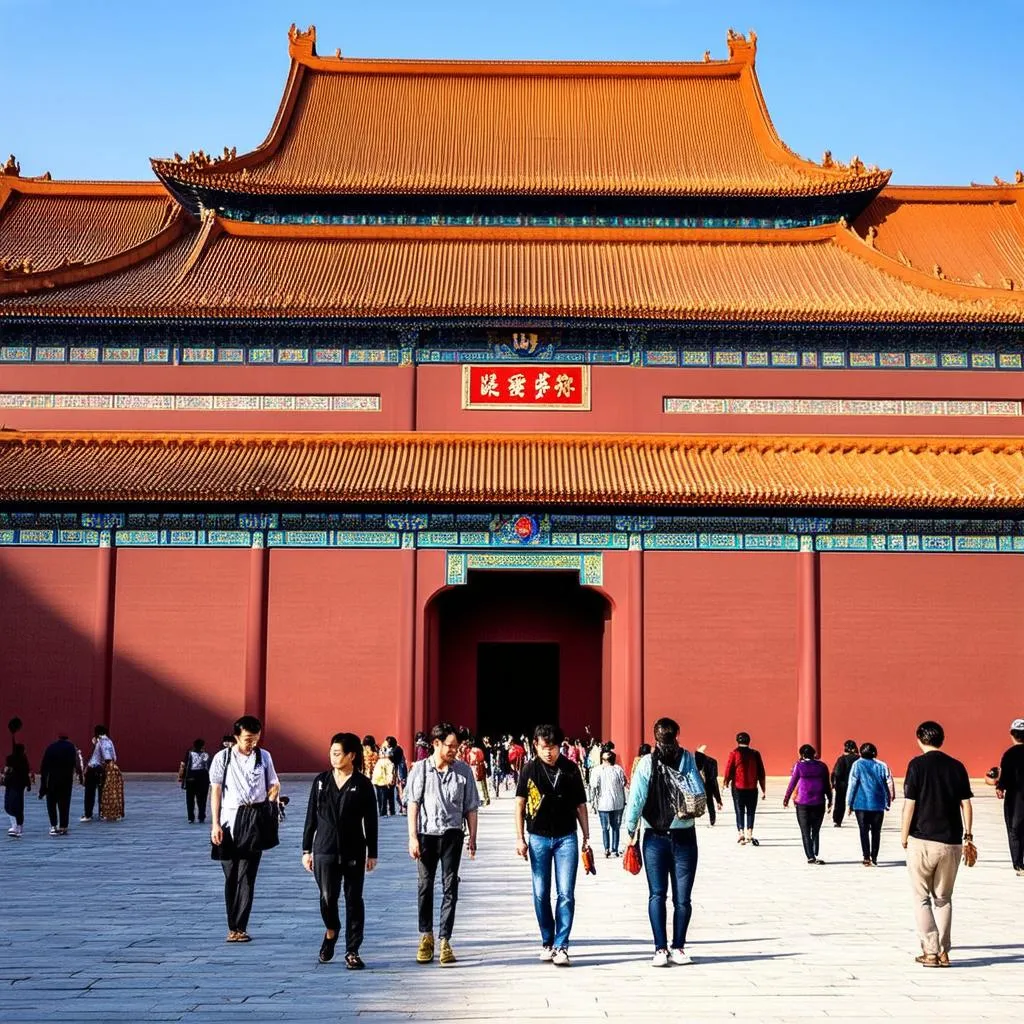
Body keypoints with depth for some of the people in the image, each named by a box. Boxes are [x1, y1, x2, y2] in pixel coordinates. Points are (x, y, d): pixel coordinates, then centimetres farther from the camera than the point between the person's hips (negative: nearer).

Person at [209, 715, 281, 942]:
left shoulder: (264, 757, 7)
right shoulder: (223, 758, 2)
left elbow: (273, 785, 17)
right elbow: (216, 791, 2)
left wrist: (274, 790, -6)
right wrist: (215, 824, -3)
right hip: (229, 824, 0)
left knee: (246, 878, -6)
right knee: (231, 878, 5)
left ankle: (238, 928, -7)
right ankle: (234, 927, 13)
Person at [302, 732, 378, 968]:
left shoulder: (363, 784, -1)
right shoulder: (321, 781, 5)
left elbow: (370, 821, 2)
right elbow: (311, 816, 8)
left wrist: (372, 853, 1)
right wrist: (306, 849, 6)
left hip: (354, 852, -1)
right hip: (325, 851, 1)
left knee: (354, 900, 2)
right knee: (327, 897, -6)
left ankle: (352, 952, 10)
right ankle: (331, 931, 26)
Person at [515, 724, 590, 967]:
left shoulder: (571, 770, 0)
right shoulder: (530, 770, 0)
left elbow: (580, 806, 6)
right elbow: (520, 805, 4)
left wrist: (586, 837, 4)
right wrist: (520, 838, -2)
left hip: (566, 838, -1)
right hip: (538, 838, 1)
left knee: (565, 894, -5)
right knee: (541, 894, 7)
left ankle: (561, 946, -2)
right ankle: (547, 942, 21)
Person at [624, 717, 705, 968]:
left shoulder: (646, 762, -5)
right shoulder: (687, 758, -6)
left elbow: (636, 798, -10)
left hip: (655, 838, 0)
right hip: (684, 836, 0)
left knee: (657, 895, 5)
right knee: (682, 897, 3)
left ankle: (661, 949, 4)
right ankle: (678, 948, 4)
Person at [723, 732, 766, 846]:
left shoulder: (734, 753, -4)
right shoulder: (755, 754, 3)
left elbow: (728, 770, -6)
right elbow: (761, 773, 3)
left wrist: (725, 782, 12)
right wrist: (763, 790, 8)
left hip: (738, 788, -1)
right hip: (752, 788, 1)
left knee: (740, 811, 5)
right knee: (751, 812, 9)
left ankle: (741, 833, -8)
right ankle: (749, 834, 0)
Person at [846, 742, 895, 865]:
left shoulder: (857, 764, -2)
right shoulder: (882, 766, 3)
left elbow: (852, 785, -4)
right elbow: (890, 784, 3)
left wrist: (850, 804, 1)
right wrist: (888, 802, 10)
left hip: (861, 804, -2)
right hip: (878, 805, 2)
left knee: (864, 831, 3)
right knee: (876, 832, 10)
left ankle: (867, 858, -5)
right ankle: (874, 858, 9)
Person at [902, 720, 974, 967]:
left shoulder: (917, 764, -6)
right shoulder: (957, 766, 5)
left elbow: (909, 804, -8)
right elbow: (966, 804, 5)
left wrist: (904, 836, 2)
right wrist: (967, 835, 14)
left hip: (922, 841, -3)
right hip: (951, 843, 4)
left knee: (922, 898, 6)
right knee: (943, 899, 15)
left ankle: (930, 952, 0)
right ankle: (943, 952, 12)